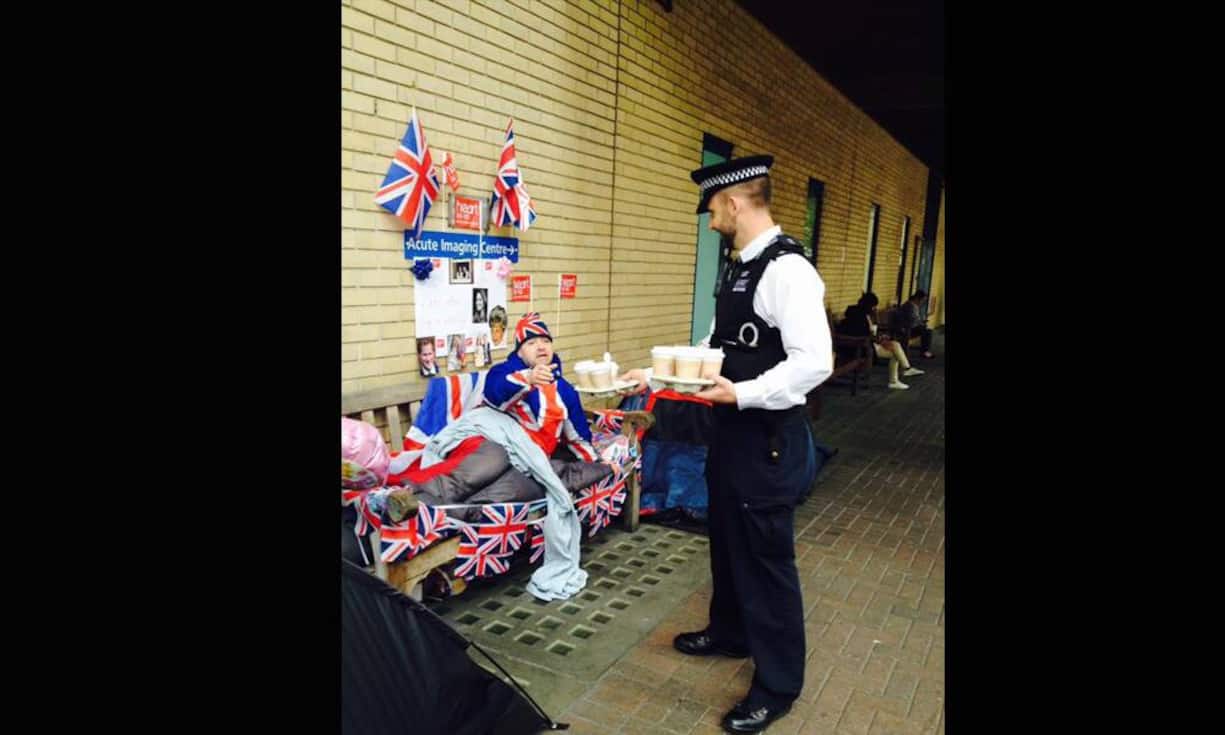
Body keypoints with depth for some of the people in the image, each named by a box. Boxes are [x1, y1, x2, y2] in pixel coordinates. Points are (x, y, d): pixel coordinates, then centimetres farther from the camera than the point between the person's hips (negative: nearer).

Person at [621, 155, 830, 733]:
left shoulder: (786, 270, -21)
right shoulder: (738, 267, 9)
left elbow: (814, 362, -27)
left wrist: (742, 393, -28)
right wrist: (656, 375, 10)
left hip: (769, 437, -9)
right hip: (733, 430, 9)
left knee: (765, 556, 4)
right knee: (727, 539, 23)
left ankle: (778, 685, 24)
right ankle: (730, 632, 47)